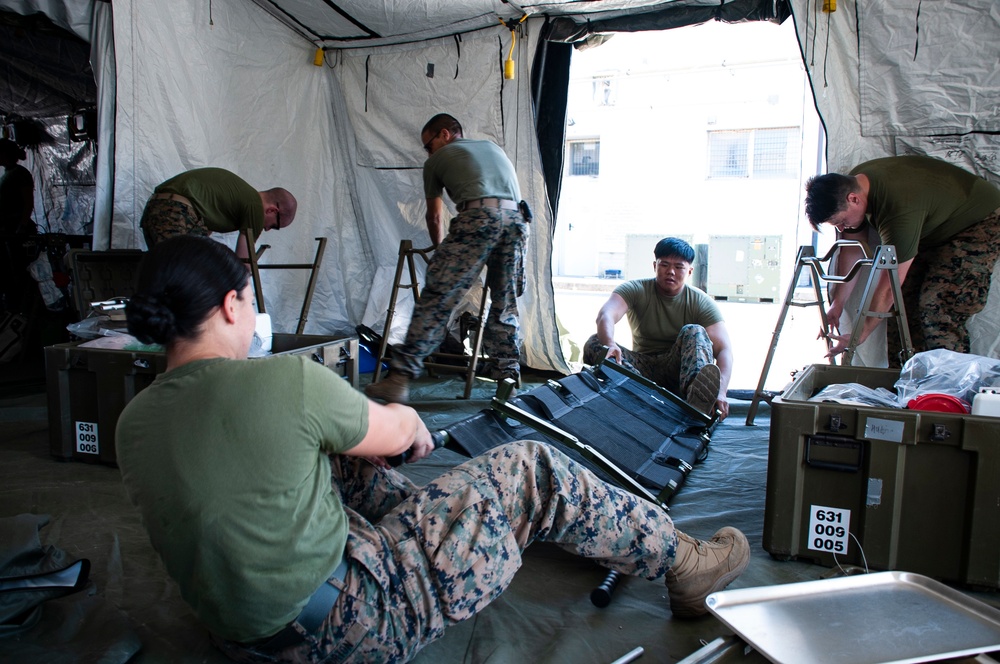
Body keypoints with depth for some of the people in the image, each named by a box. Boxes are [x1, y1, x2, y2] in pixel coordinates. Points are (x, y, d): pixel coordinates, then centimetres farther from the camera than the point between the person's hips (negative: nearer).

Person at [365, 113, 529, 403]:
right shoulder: (492, 146, 36)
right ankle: (508, 377, 13)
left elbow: (435, 217, 29)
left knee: (437, 298, -9)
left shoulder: (437, 159, 22)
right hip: (517, 220, 5)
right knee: (505, 304, 14)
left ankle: (400, 377, -14)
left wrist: (440, 249, 47)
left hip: (479, 216, -5)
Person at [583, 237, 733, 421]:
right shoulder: (635, 289, -2)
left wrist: (720, 392, -33)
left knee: (694, 332, -26)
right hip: (643, 368, 1)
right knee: (594, 344, -23)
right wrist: (609, 344, -46)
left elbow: (724, 349, -15)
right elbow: (605, 315, -22)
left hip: (678, 370, -1)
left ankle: (697, 399, -53)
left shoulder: (701, 302, -3)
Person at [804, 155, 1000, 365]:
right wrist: (837, 303, -7)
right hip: (935, 225, 8)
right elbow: (852, 249, -4)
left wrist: (859, 336, -26)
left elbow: (889, 287, -34)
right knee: (903, 303, 0)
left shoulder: (899, 210, -40)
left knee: (937, 311, -19)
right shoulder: (850, 184, -16)